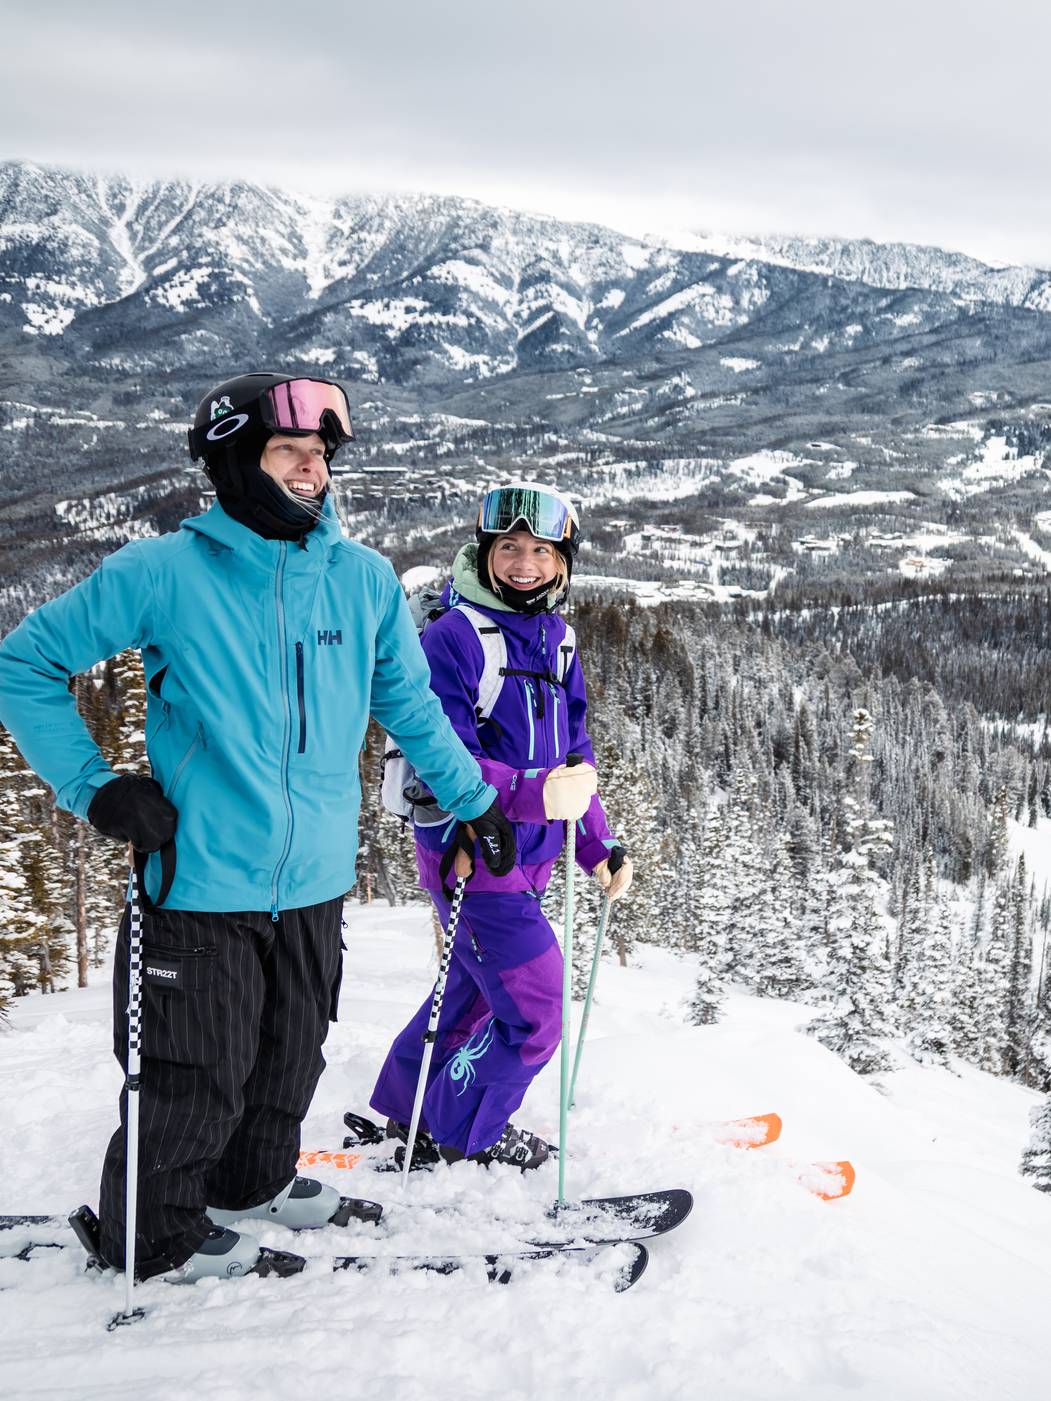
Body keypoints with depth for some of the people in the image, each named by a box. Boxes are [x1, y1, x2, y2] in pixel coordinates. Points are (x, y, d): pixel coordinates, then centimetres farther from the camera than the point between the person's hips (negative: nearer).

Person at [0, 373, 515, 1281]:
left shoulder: (365, 579, 2)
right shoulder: (163, 574, -10)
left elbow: (410, 705, 16)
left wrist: (476, 800, 20)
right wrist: (94, 787, -9)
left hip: (316, 882, 5)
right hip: (202, 884, -5)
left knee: (291, 1060, 21)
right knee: (196, 1079, 6)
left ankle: (253, 1182, 46)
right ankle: (157, 1237, 29)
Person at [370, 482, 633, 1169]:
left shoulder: (556, 637, 9)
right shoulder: (452, 636, -16)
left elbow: (573, 750, 17)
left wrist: (599, 843, 11)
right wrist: (533, 795, -36)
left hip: (528, 856, 8)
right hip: (471, 849, -8)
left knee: (477, 989, 22)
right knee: (532, 1014, -4)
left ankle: (407, 1107, 42)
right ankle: (461, 1133, 19)